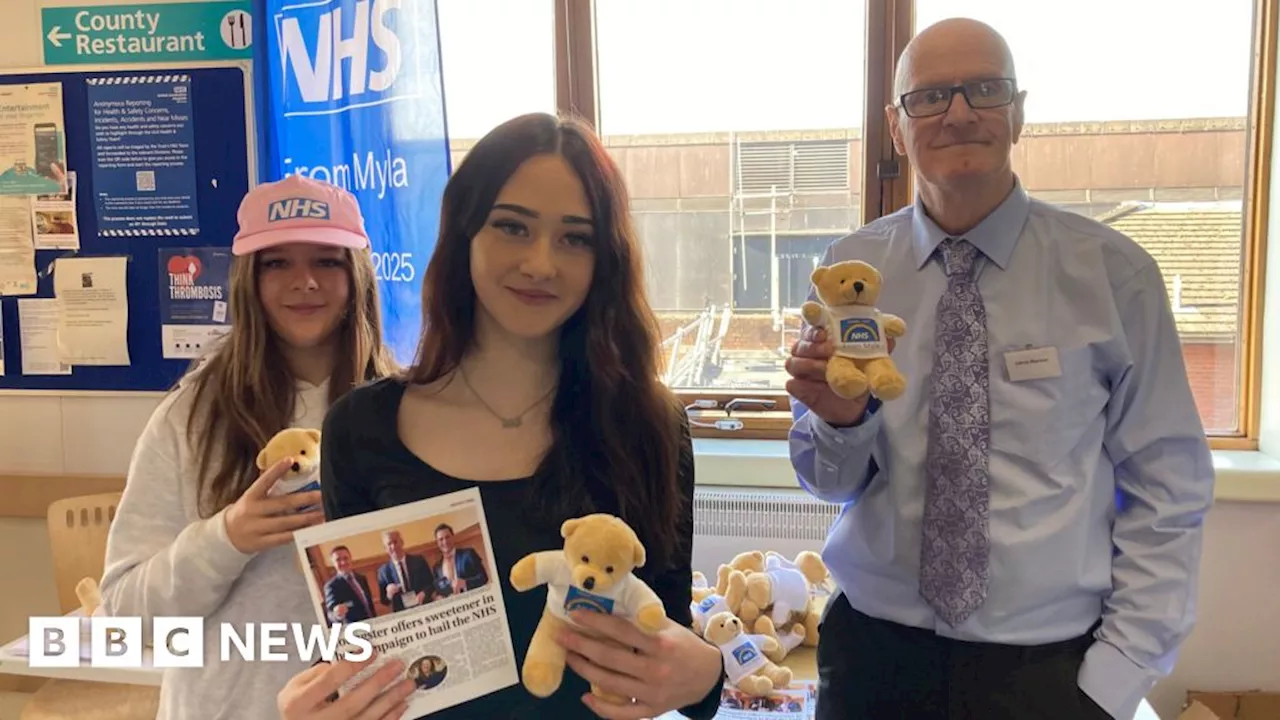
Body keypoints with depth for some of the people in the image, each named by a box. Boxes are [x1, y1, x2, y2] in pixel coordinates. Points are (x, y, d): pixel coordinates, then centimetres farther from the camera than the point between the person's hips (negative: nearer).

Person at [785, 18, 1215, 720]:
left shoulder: (1113, 272, -8)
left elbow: (1167, 493, -4)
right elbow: (828, 481, 1)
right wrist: (842, 420, -20)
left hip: (1046, 663, -1)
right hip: (874, 648, 2)